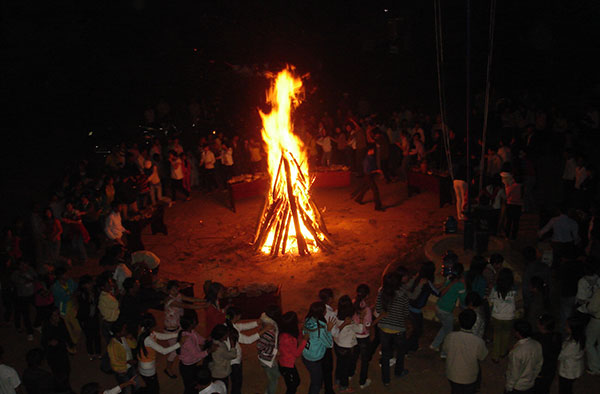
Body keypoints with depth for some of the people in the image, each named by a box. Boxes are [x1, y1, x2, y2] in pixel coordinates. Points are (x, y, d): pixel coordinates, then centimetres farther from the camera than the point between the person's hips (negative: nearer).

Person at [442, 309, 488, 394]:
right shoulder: (479, 342, -30)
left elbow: (445, 350, -6)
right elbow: (482, 358, -11)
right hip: (469, 378, -2)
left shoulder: (450, 337, -25)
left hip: (451, 375, 2)